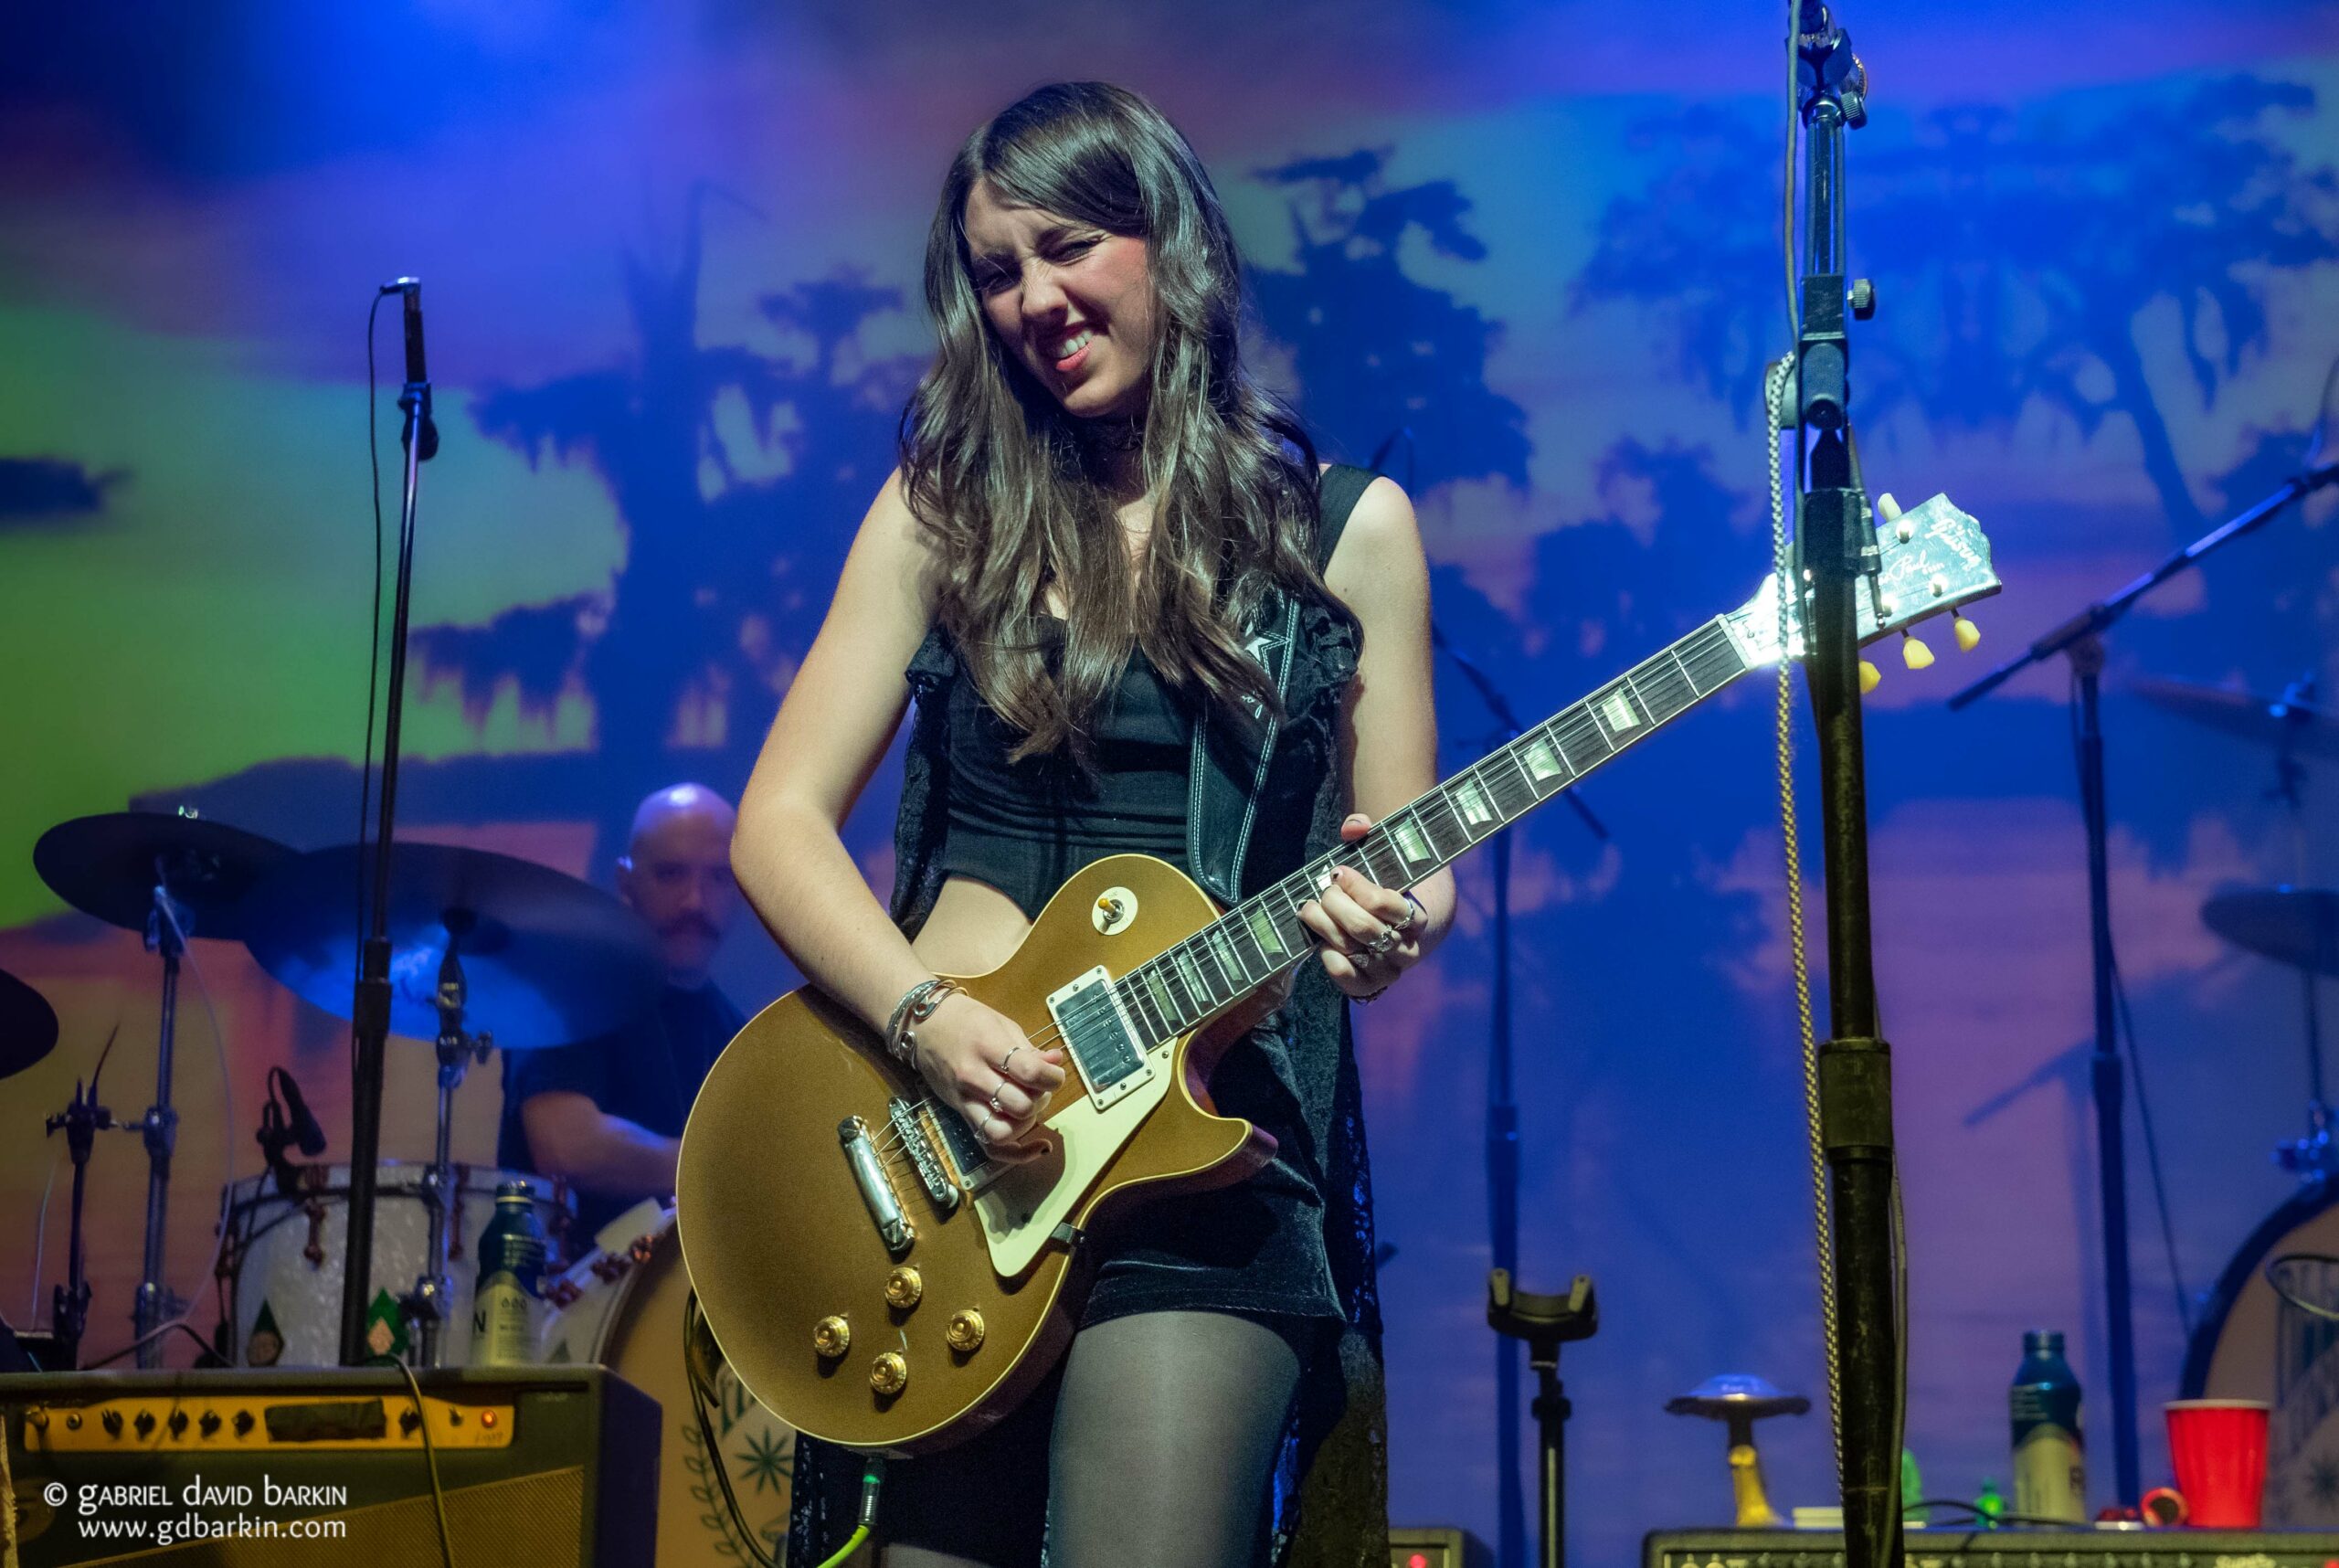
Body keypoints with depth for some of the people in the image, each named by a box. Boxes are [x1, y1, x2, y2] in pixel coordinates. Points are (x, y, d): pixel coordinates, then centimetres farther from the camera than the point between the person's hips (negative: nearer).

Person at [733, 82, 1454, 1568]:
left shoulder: (1343, 524, 5)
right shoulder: (949, 503, 8)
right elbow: (781, 818, 3)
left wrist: (1391, 920, -17)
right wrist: (924, 1015, -13)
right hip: (939, 1115, 2)